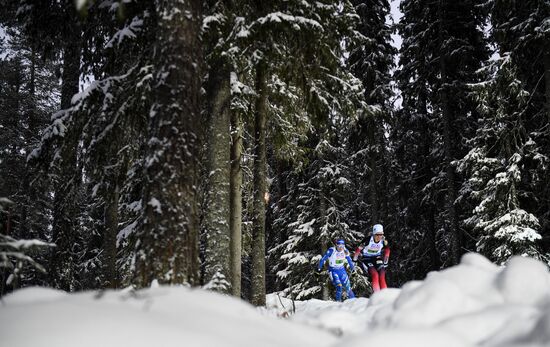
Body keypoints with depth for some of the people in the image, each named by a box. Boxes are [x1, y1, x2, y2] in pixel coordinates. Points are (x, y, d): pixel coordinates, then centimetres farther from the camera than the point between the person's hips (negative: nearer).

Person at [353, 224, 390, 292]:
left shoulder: (384, 241, -13)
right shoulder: (368, 240, -25)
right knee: (375, 275, -25)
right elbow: (358, 249, -12)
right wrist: (354, 260, -3)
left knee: (382, 278, -14)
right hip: (367, 260, -3)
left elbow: (387, 250, 7)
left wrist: (385, 262, 12)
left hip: (377, 259, 3)